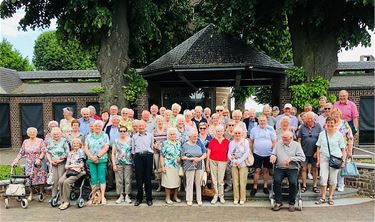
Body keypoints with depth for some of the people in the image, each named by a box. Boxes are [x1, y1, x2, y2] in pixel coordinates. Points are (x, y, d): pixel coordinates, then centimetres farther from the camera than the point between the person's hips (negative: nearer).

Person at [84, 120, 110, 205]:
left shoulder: (105, 136, 5)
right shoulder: (89, 136, 13)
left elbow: (106, 148, -5)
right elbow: (86, 148, 6)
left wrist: (97, 156, -13)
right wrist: (92, 157, -9)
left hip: (102, 160, -2)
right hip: (91, 160, 2)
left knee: (102, 178, -4)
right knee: (93, 178, 3)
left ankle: (102, 196, -1)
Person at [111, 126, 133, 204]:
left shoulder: (130, 140, 5)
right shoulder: (116, 141, 8)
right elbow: (113, 153, 8)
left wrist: (133, 162, -6)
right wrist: (114, 164, 0)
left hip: (128, 163, -1)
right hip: (118, 164, 1)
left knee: (128, 180, -1)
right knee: (119, 180, 2)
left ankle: (127, 196, 8)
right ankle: (121, 196, 12)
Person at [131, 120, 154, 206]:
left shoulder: (150, 135, 12)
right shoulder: (134, 136, 14)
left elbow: (152, 147, 15)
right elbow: (133, 148, 17)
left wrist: (149, 154, 8)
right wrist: (135, 155, 8)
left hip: (148, 156, -1)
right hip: (138, 156, 1)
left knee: (148, 178, 0)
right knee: (139, 178, -1)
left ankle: (149, 198, 8)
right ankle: (139, 198, 9)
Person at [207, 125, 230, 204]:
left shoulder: (227, 141, 2)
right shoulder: (212, 141, 2)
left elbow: (228, 153, 10)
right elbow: (208, 153, 5)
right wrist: (207, 164, 5)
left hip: (222, 162, -1)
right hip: (213, 161, 1)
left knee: (220, 180, -1)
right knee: (214, 180, 4)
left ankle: (221, 196, 12)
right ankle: (216, 195, 15)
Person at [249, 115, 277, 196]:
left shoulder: (270, 129, -2)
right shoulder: (254, 129, 0)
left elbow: (274, 142, 0)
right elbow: (251, 142, 6)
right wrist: (250, 152, 3)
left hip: (268, 154, 0)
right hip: (257, 154, 0)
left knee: (266, 170, 10)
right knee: (257, 170, 1)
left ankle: (265, 187, 23)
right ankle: (255, 187, 10)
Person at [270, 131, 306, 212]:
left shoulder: (296, 145, 6)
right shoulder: (278, 144, 14)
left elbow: (302, 158, -2)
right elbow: (273, 154, 15)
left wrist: (291, 158, -15)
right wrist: (273, 156, -10)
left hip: (292, 168, -2)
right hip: (280, 168, 2)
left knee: (293, 182, -27)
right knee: (276, 180, -26)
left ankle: (291, 203, -6)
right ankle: (278, 202, -11)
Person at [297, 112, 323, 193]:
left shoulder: (318, 127, -1)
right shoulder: (303, 127, 2)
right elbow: (299, 139, 4)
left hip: (314, 153, 0)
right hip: (304, 152, 0)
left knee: (315, 169, 9)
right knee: (304, 168, 4)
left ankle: (315, 186, 20)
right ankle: (304, 186, 15)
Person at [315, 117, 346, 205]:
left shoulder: (339, 135, 3)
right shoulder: (322, 134, 6)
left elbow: (343, 149, 4)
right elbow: (318, 148, 8)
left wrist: (343, 161, -2)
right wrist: (318, 160, 4)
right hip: (324, 158, 1)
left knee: (333, 179, 7)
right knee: (323, 178, -4)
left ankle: (330, 197, 19)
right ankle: (323, 197, 6)